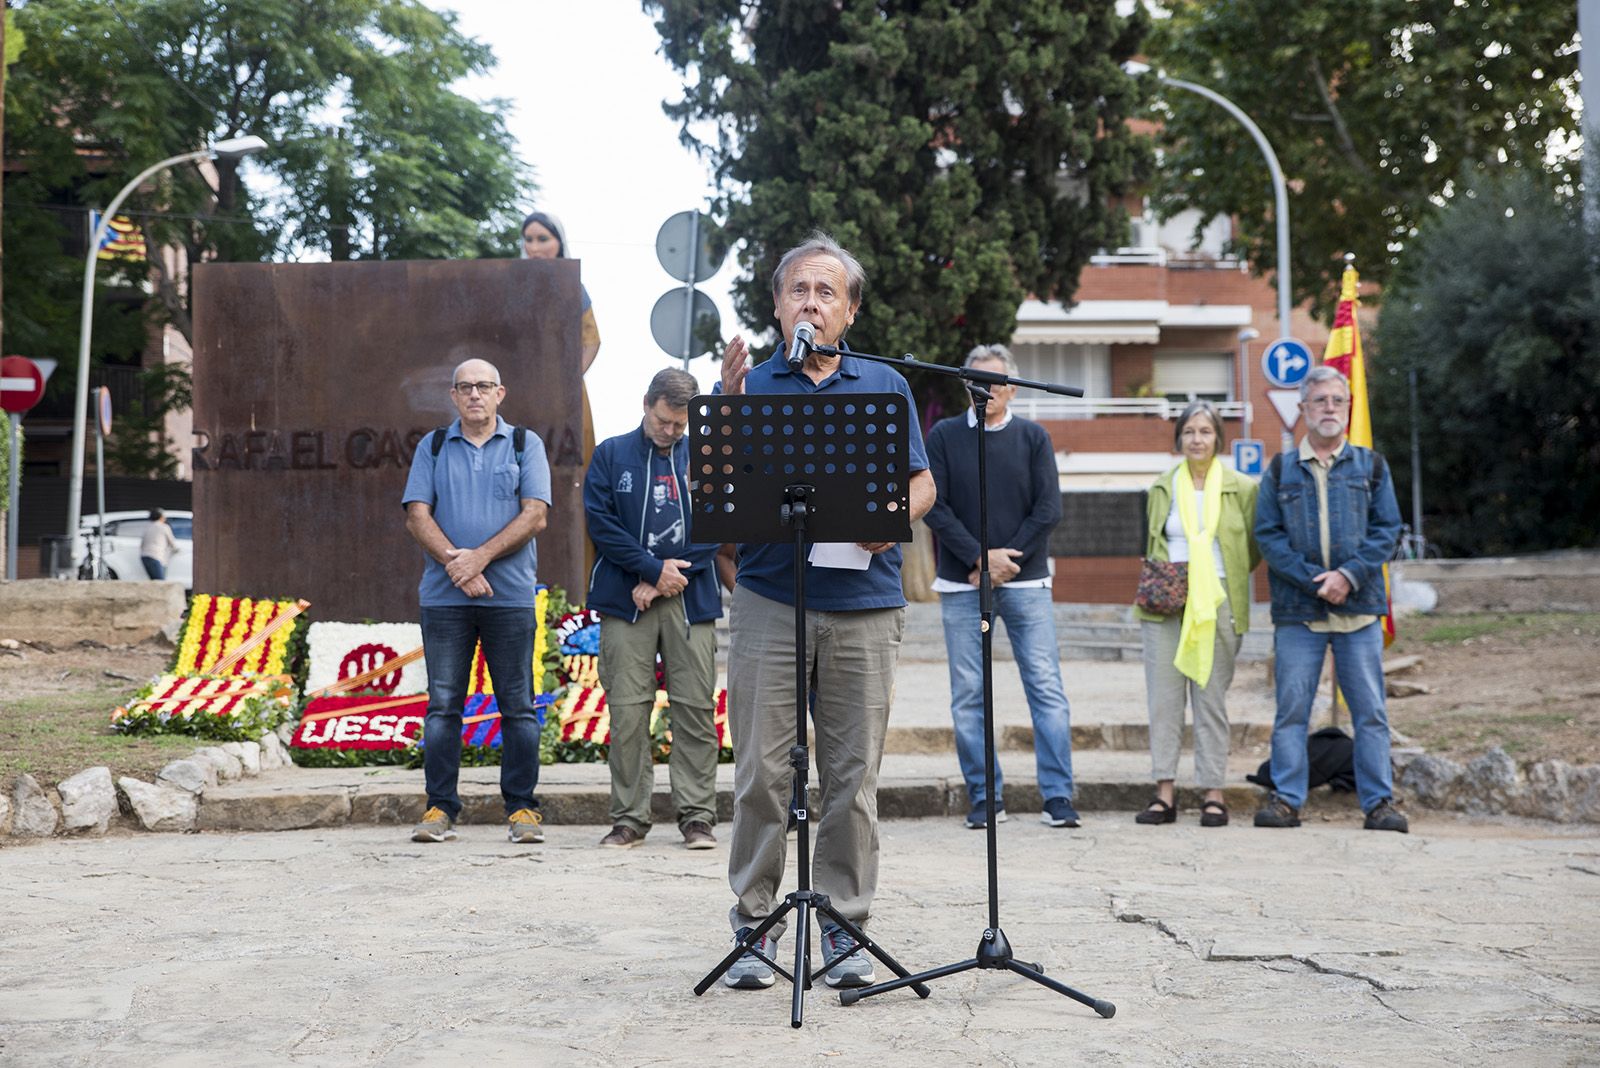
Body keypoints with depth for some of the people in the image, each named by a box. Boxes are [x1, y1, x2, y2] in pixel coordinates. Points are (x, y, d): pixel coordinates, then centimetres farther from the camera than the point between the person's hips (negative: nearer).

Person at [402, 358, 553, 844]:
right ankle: (440, 807, 8)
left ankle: (521, 808, 8)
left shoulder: (526, 445, 8)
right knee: (442, 704, 1)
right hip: (443, 597, 1)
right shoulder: (432, 447, 12)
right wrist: (457, 565, -12)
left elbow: (535, 515, -3)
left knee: (518, 705, 1)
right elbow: (417, 517, 3)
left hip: (511, 597, -1)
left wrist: (480, 556, -13)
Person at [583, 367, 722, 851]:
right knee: (627, 710, -1)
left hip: (691, 599, 1)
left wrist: (665, 580, -5)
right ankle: (629, 818, 7)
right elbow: (600, 521, -1)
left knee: (696, 709, 0)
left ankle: (697, 817, 7)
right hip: (626, 601, -1)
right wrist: (653, 569, -9)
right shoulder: (611, 455, 9)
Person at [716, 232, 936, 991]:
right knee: (761, 772, -1)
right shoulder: (747, 384, 9)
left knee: (853, 776, 4)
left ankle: (845, 926, 14)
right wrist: (729, 411, -12)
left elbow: (921, 482, 15)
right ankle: (754, 923, 11)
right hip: (768, 602, -1)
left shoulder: (886, 387, 14)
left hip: (864, 606, 1)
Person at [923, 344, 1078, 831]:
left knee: (1047, 688, -4)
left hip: (1025, 581, 0)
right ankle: (984, 798, 10)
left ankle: (1058, 796, 1)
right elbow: (935, 508, -2)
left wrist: (1007, 560, -8)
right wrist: (980, 558, -11)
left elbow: (1049, 509, 1)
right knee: (968, 695, 1)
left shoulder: (1033, 437, 7)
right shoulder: (943, 436, 5)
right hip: (962, 583, 0)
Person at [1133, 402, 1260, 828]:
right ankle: (1164, 793, 3)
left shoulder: (1241, 488, 4)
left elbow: (1255, 545, 13)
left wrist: (1227, 577, 5)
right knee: (1163, 697, -1)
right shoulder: (1163, 488, 12)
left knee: (1211, 700, 1)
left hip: (1216, 605, -2)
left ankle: (1214, 795, 6)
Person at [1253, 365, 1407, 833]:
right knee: (1291, 708, 0)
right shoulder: (1280, 470, 9)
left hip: (1359, 607, 1)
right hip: (1297, 608, 0)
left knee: (1370, 710, 1)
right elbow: (1267, 533, 1)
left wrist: (1350, 575, -10)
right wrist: (1313, 580, -11)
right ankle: (1286, 799, 6)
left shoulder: (1371, 466, 11)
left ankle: (1379, 802, 8)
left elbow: (1387, 528, 5)